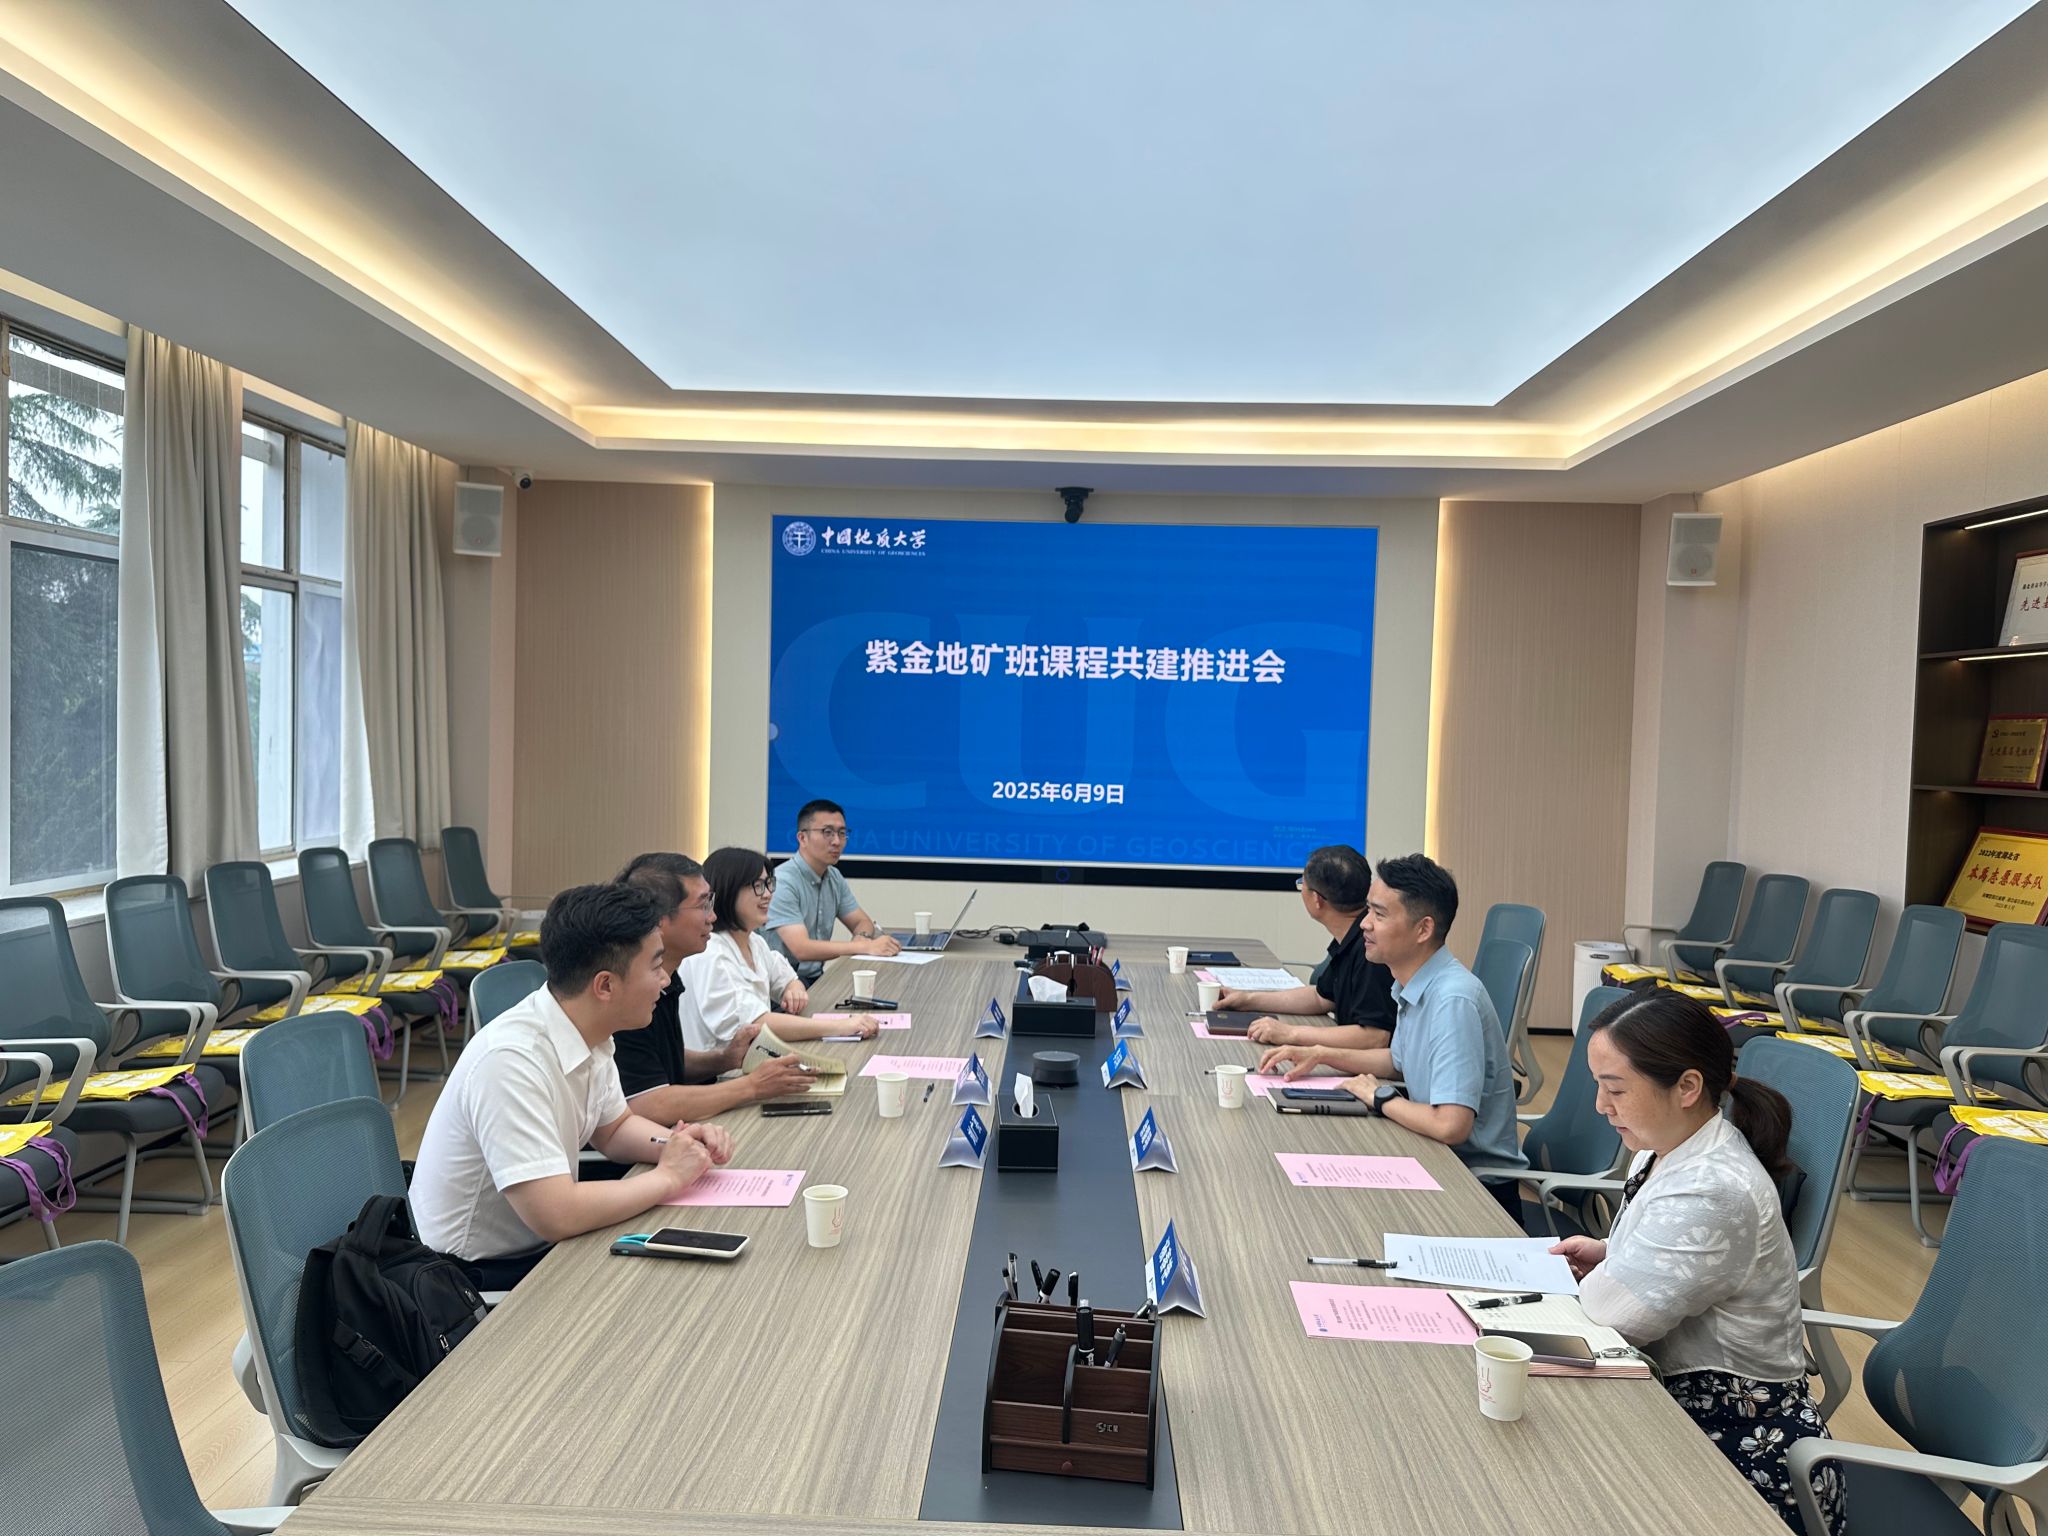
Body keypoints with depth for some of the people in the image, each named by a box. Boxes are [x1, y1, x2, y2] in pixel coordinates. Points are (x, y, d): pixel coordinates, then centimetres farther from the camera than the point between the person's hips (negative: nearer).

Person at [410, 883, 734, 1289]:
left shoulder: (589, 1035, -4)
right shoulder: (512, 1060, -29)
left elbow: (613, 1129, 13)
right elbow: (555, 1215, -33)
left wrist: (681, 1144, -7)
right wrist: (668, 1177, -20)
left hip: (539, 1245, 8)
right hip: (476, 1277, -7)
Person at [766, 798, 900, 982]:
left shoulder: (834, 877, 8)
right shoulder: (782, 882, -18)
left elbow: (862, 922, 13)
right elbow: (801, 949, -25)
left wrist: (862, 938, -11)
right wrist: (865, 947, -27)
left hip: (816, 978, 7)